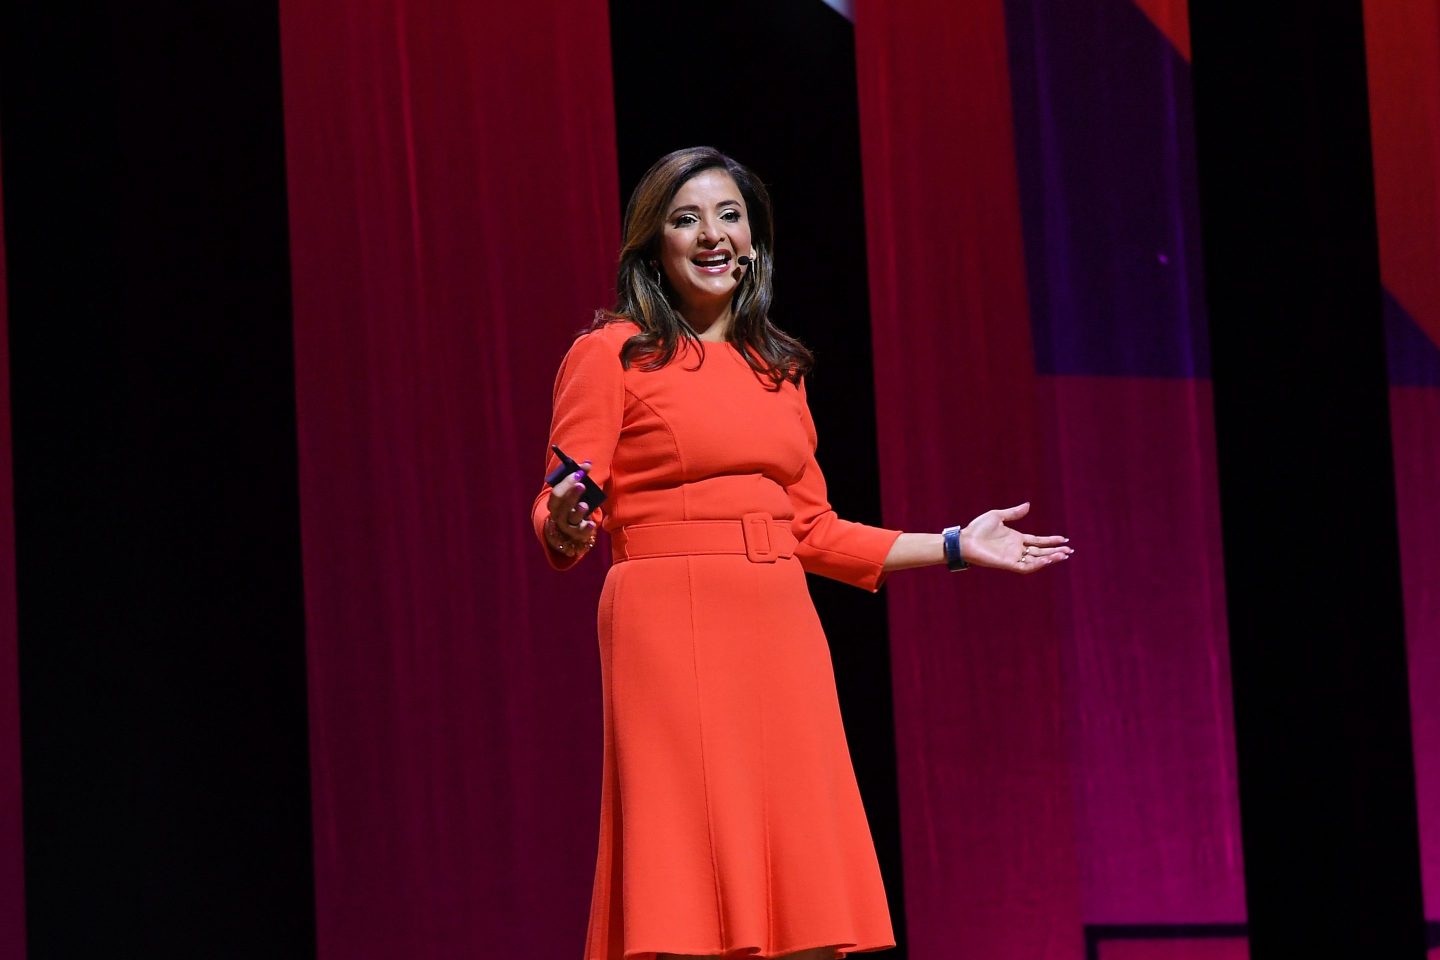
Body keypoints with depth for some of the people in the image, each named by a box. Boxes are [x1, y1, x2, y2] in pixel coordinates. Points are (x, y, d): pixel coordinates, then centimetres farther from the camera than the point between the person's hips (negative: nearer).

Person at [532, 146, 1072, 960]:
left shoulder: (778, 368, 18)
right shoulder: (611, 355, 1)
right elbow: (557, 521, -4)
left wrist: (954, 547, 22)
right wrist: (568, 529, -28)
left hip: (779, 633, 6)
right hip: (672, 627, -6)